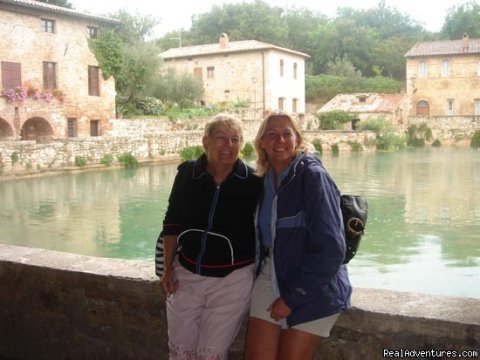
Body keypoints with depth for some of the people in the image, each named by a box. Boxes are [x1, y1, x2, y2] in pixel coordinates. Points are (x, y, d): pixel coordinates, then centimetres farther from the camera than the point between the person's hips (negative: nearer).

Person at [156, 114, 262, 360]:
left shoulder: (253, 182, -11)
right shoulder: (187, 173, -5)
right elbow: (172, 223, 4)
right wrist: (167, 267, 3)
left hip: (232, 280, -2)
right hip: (186, 274, 3)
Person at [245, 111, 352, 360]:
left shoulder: (313, 176, -15)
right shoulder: (266, 180, 6)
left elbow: (331, 248, -20)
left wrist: (292, 296, -16)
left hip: (312, 289, -6)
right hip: (271, 279, 6)